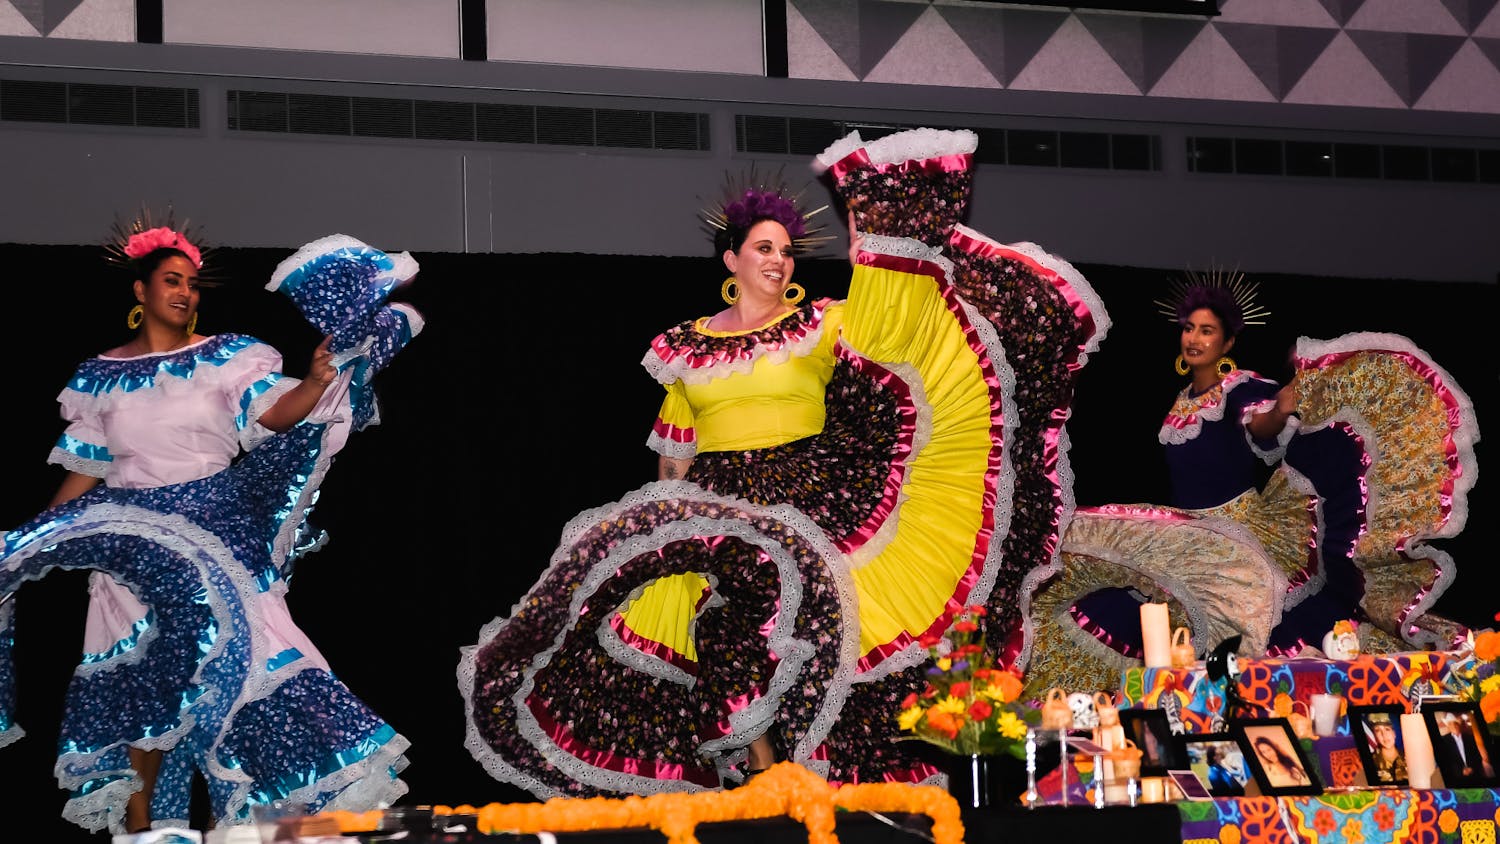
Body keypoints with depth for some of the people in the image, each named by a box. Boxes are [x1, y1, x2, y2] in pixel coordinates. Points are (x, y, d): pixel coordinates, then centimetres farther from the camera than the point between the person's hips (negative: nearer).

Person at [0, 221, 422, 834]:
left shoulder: (226, 358, 2)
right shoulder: (100, 379, 7)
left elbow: (272, 414, -13)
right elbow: (84, 472, 12)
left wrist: (314, 382, -33)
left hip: (218, 531, -1)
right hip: (135, 540, 1)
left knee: (233, 656, -11)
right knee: (137, 681, 2)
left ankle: (235, 822, -6)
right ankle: (136, 824, 11)